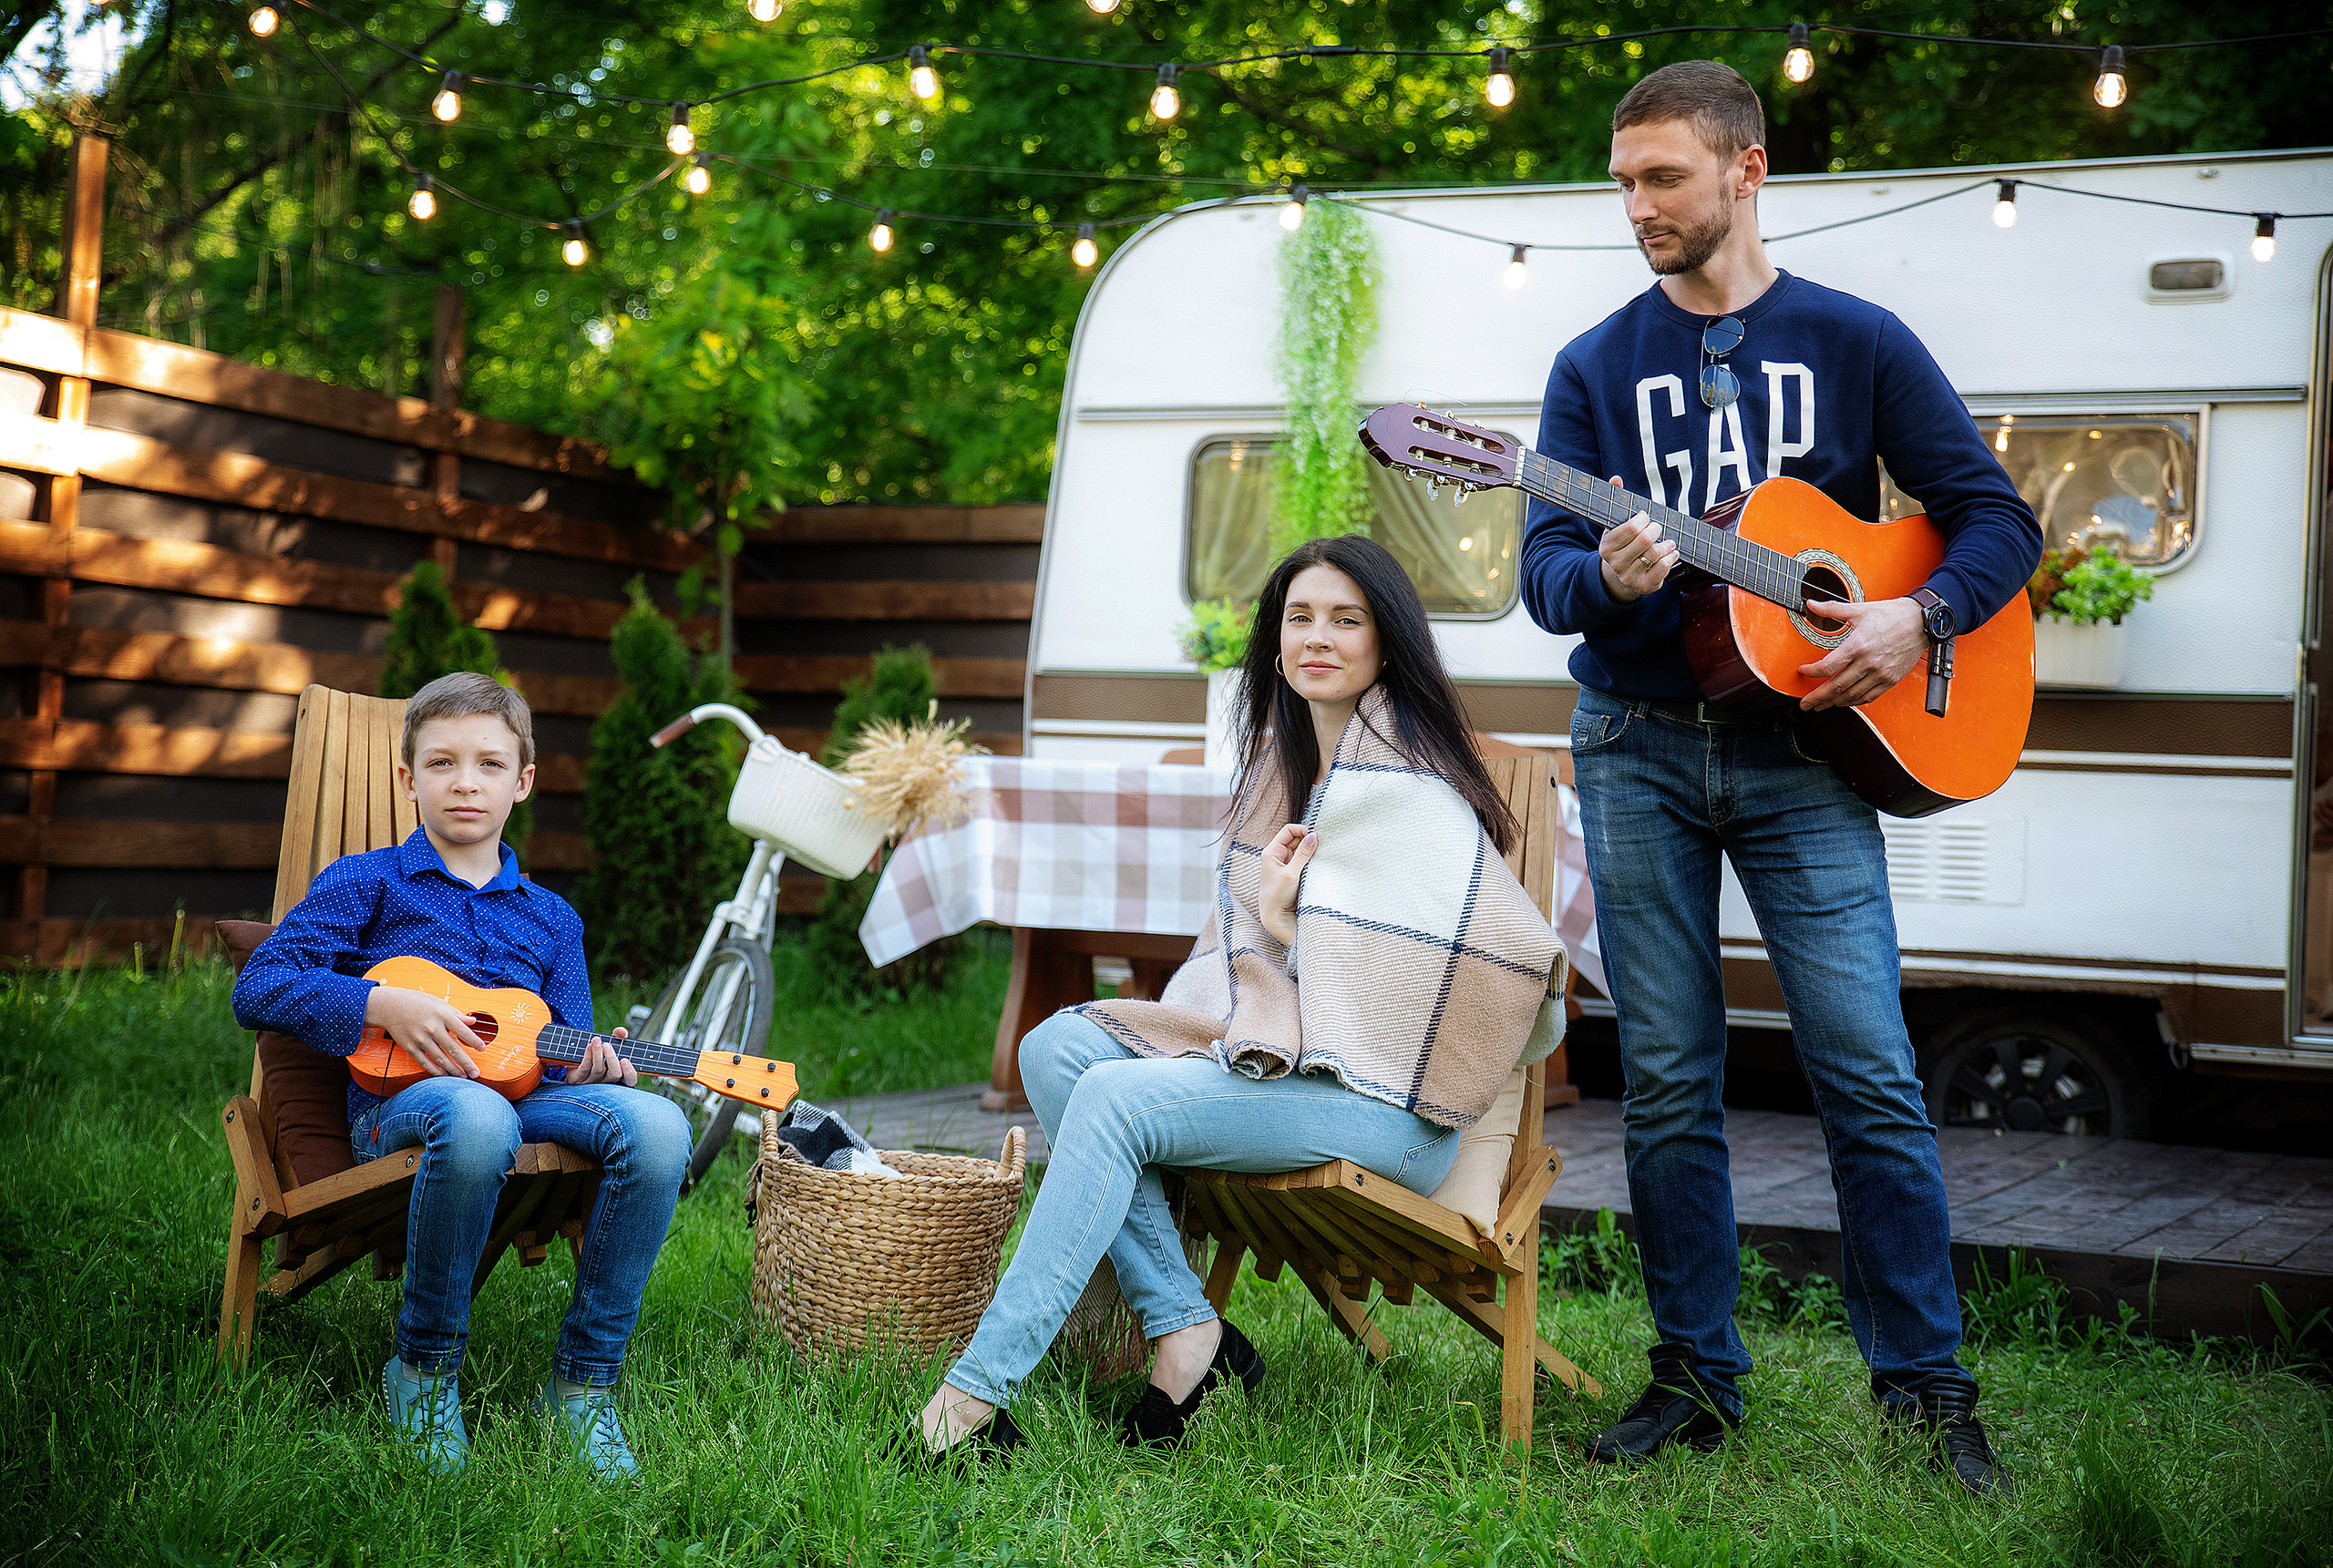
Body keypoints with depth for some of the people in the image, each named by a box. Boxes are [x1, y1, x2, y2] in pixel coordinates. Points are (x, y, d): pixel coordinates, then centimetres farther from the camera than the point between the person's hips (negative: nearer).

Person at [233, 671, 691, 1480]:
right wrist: (387, 1004, -13)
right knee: (475, 1117, -43)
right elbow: (257, 987, 1)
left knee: (654, 1122, -30)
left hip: (527, 1094, 4)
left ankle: (582, 1385, -19)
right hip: (398, 1106, -4)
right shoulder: (365, 883, 12)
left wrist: (596, 1066, -4)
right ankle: (425, 1369, -17)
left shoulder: (550, 917, 25)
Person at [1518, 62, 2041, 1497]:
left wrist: (1918, 617, -14)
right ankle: (1697, 1379, 16)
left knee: (1869, 1074, -7)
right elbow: (1544, 565, 1)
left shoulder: (1857, 342, 5)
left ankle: (1929, 1389, 5)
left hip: (1803, 746, -2)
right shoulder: (1597, 366, 9)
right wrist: (1607, 578, -22)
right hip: (1639, 746, 2)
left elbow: (1999, 519, 5)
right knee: (1668, 1084, 5)